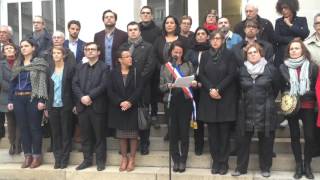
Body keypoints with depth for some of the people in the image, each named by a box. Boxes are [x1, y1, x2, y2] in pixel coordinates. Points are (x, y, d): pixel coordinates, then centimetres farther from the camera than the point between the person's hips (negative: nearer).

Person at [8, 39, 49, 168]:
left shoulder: (39, 63, -2)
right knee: (23, 127, 7)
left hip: (33, 98, -5)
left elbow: (42, 82, -9)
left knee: (35, 127, -1)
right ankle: (27, 156, 15)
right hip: (18, 99, 5)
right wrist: (10, 100, 7)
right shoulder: (17, 64, 15)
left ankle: (37, 156, 7)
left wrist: (41, 100, -18)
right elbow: (13, 83, 14)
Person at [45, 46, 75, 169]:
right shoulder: (50, 69, 9)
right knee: (55, 133, 7)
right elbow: (47, 88, 9)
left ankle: (65, 159, 11)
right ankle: (57, 158, 15)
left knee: (66, 132, 3)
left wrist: (75, 104, -8)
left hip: (65, 105, -3)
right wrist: (46, 106, 5)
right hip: (52, 106, 4)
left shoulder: (70, 68, -2)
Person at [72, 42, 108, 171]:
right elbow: (74, 84, 6)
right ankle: (87, 159, 19)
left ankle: (100, 161, 11)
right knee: (85, 135, 10)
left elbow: (103, 85, -11)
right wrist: (81, 97, -11)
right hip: (82, 106, 5)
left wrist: (90, 96, -18)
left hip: (97, 106, -4)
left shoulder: (104, 67, 1)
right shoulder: (80, 68, 17)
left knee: (99, 135, 2)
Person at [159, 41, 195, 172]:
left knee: (184, 131, 1)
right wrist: (168, 86, -14)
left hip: (185, 101, -1)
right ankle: (175, 160, 15)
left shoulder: (188, 65, 8)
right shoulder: (165, 67, 8)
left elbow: (193, 82, 8)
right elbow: (161, 87, 6)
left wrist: (194, 84, -14)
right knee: (173, 132, 5)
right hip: (171, 102, 1)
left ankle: (183, 160, 12)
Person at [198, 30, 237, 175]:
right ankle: (215, 161, 13)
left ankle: (223, 162, 8)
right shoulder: (205, 55, 9)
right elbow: (201, 74, 3)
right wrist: (210, 89, -12)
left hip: (225, 97, -2)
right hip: (208, 98, 3)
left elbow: (231, 74, -7)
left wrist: (218, 89, -15)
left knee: (224, 130, 0)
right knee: (212, 131, 4)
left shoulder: (228, 55, 1)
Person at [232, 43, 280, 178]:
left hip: (265, 112, -2)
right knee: (243, 140, 5)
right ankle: (241, 167, 17)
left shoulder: (270, 69, -3)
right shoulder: (242, 70, 3)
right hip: (246, 111, 2)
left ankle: (265, 168, 20)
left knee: (266, 141, 6)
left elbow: (277, 87, 7)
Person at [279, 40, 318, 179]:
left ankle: (307, 165, 14)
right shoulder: (283, 67, 4)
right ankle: (299, 165, 18)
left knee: (310, 136, -3)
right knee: (294, 136, 7)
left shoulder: (312, 66, 0)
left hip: (308, 106, -1)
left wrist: (308, 95, -8)